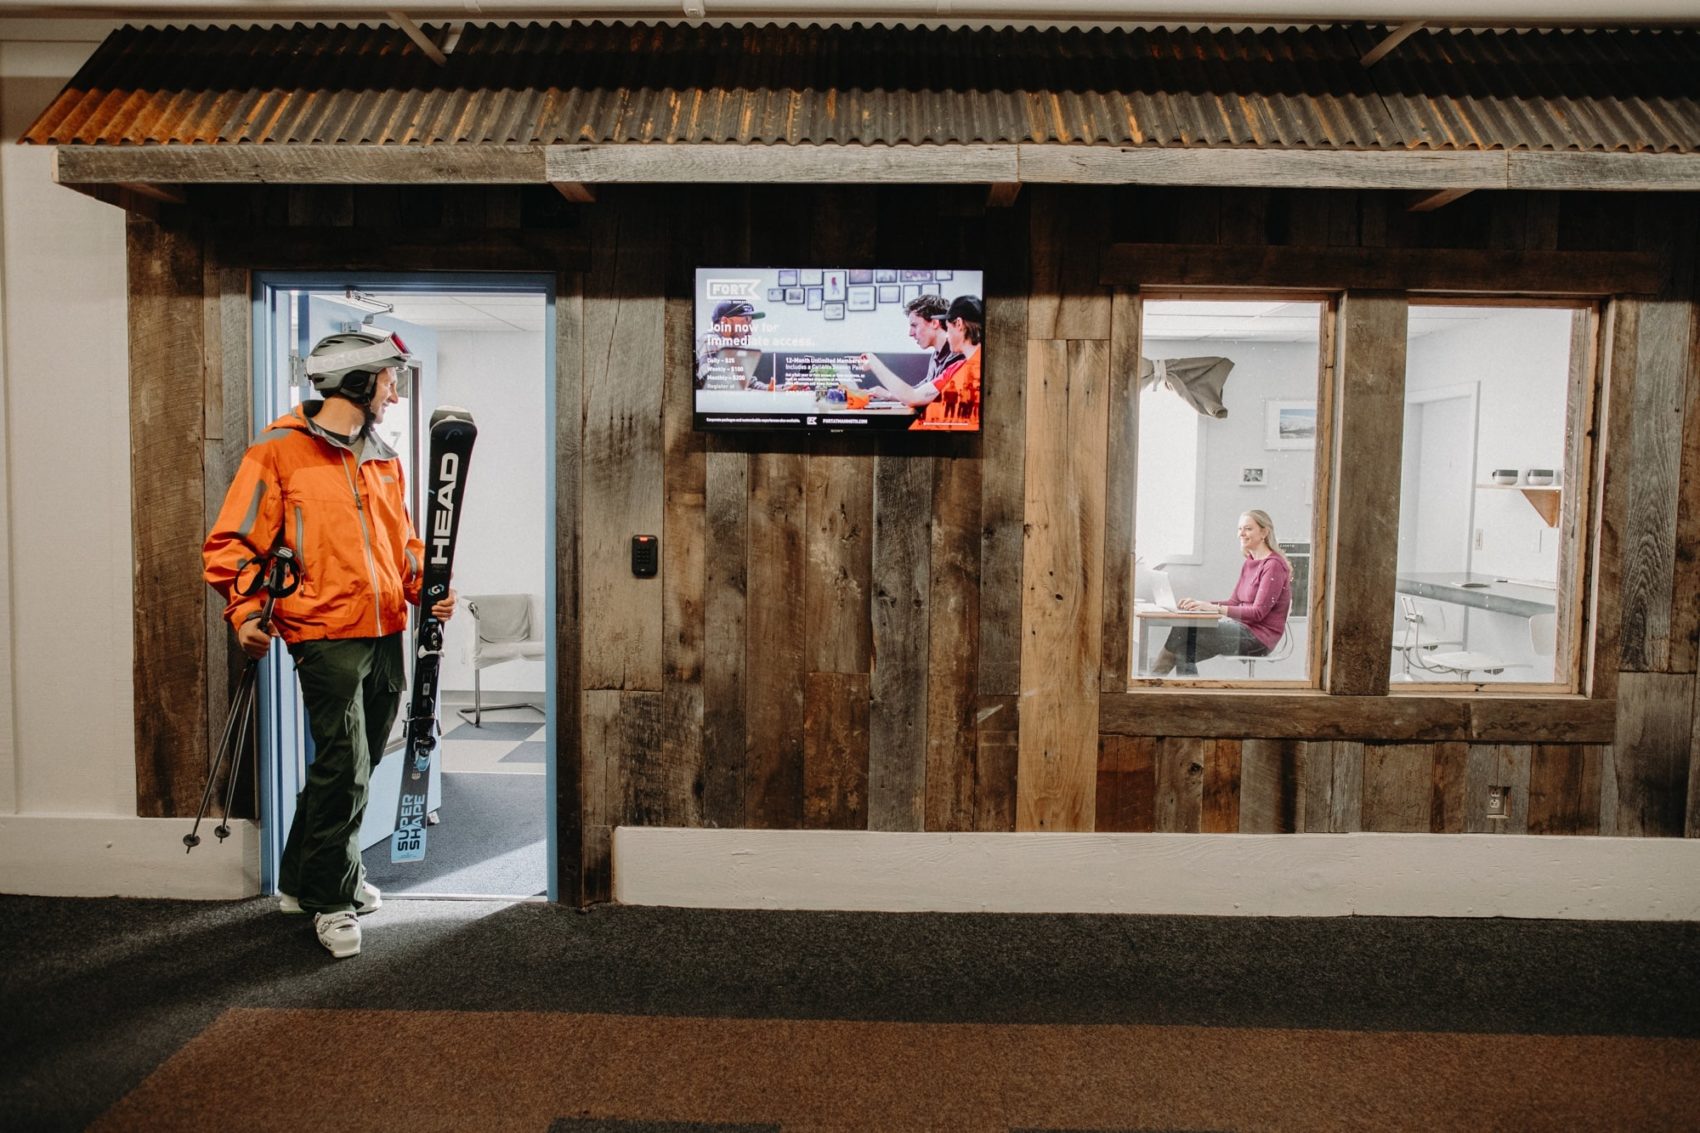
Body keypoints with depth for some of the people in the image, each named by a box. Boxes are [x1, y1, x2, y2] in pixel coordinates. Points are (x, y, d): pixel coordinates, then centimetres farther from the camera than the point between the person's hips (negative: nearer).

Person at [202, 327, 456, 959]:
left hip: (385, 635, 7)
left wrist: (426, 591, 4)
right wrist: (245, 613, -16)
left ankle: (305, 879, 32)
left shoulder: (383, 460, 16)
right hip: (325, 634, -7)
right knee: (344, 766, -9)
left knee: (354, 768, 14)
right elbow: (232, 541, -4)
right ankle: (333, 900, 8)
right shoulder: (280, 451, -4)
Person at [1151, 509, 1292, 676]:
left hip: (1259, 637, -9)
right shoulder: (1249, 563, 16)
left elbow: (1258, 612, -18)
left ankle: (1155, 675, -6)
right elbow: (1234, 602, 14)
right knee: (1186, 631, -12)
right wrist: (1201, 603, -3)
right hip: (1244, 628, 9)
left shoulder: (1274, 565, -12)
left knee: (1185, 633, -19)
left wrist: (1214, 608, -25)